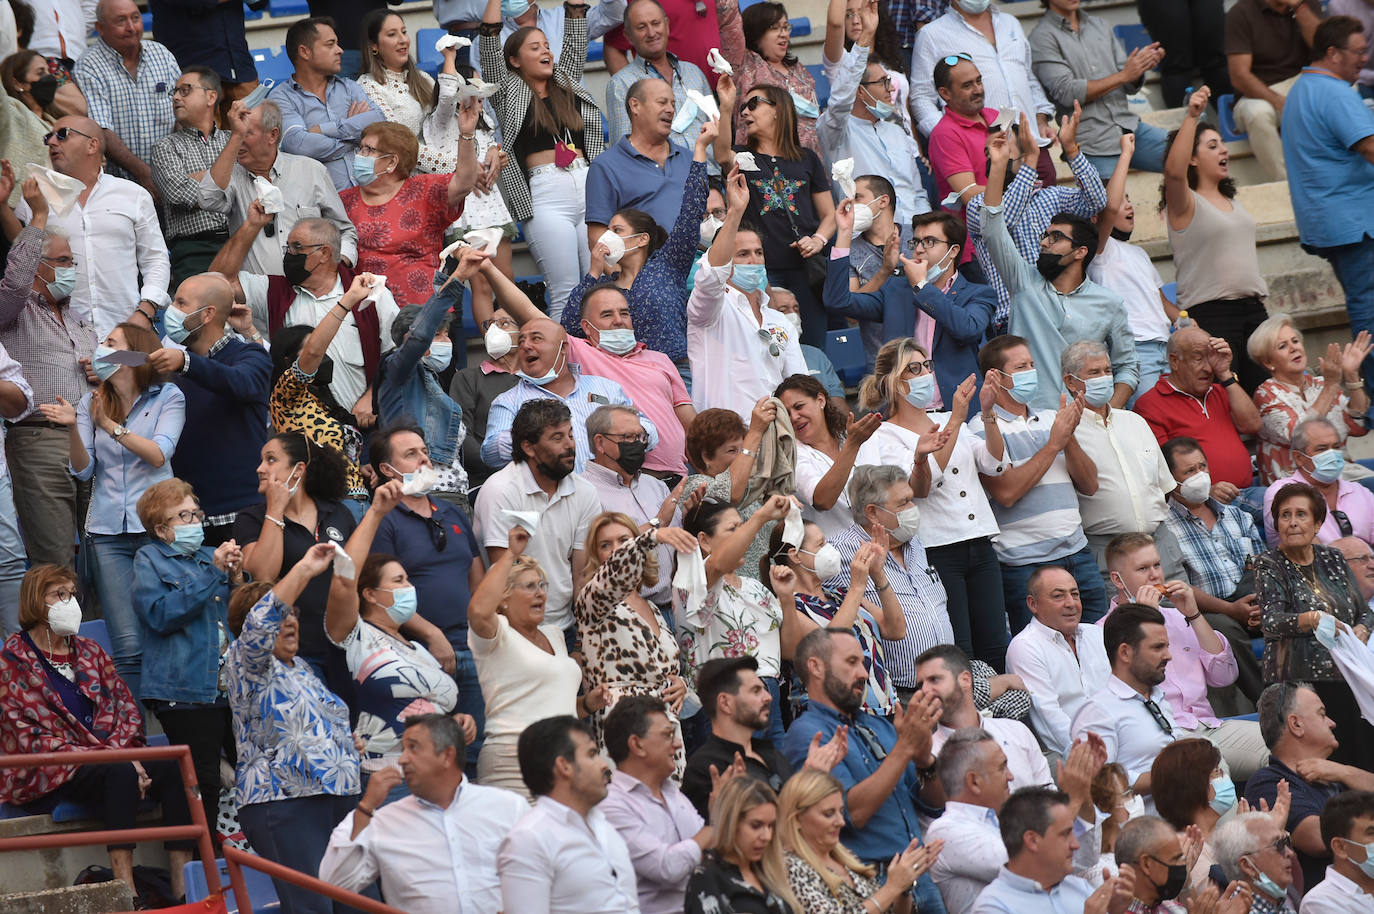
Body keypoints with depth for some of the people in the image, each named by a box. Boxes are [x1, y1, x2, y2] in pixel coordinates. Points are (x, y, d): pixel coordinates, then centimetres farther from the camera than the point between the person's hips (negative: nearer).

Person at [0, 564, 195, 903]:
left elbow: (127, 708, 13)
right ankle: (126, 891, -43)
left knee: (174, 769, -23)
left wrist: (123, 753, -11)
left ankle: (182, 886, -32)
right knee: (122, 773, -36)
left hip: (110, 758, 6)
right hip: (47, 778, -6)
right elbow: (32, 739, -10)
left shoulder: (90, 652, 20)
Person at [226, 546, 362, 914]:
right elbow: (259, 624, -21)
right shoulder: (248, 666, 0)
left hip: (340, 797, 8)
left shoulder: (301, 668, 26)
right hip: (284, 799, -8)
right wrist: (304, 570, -20)